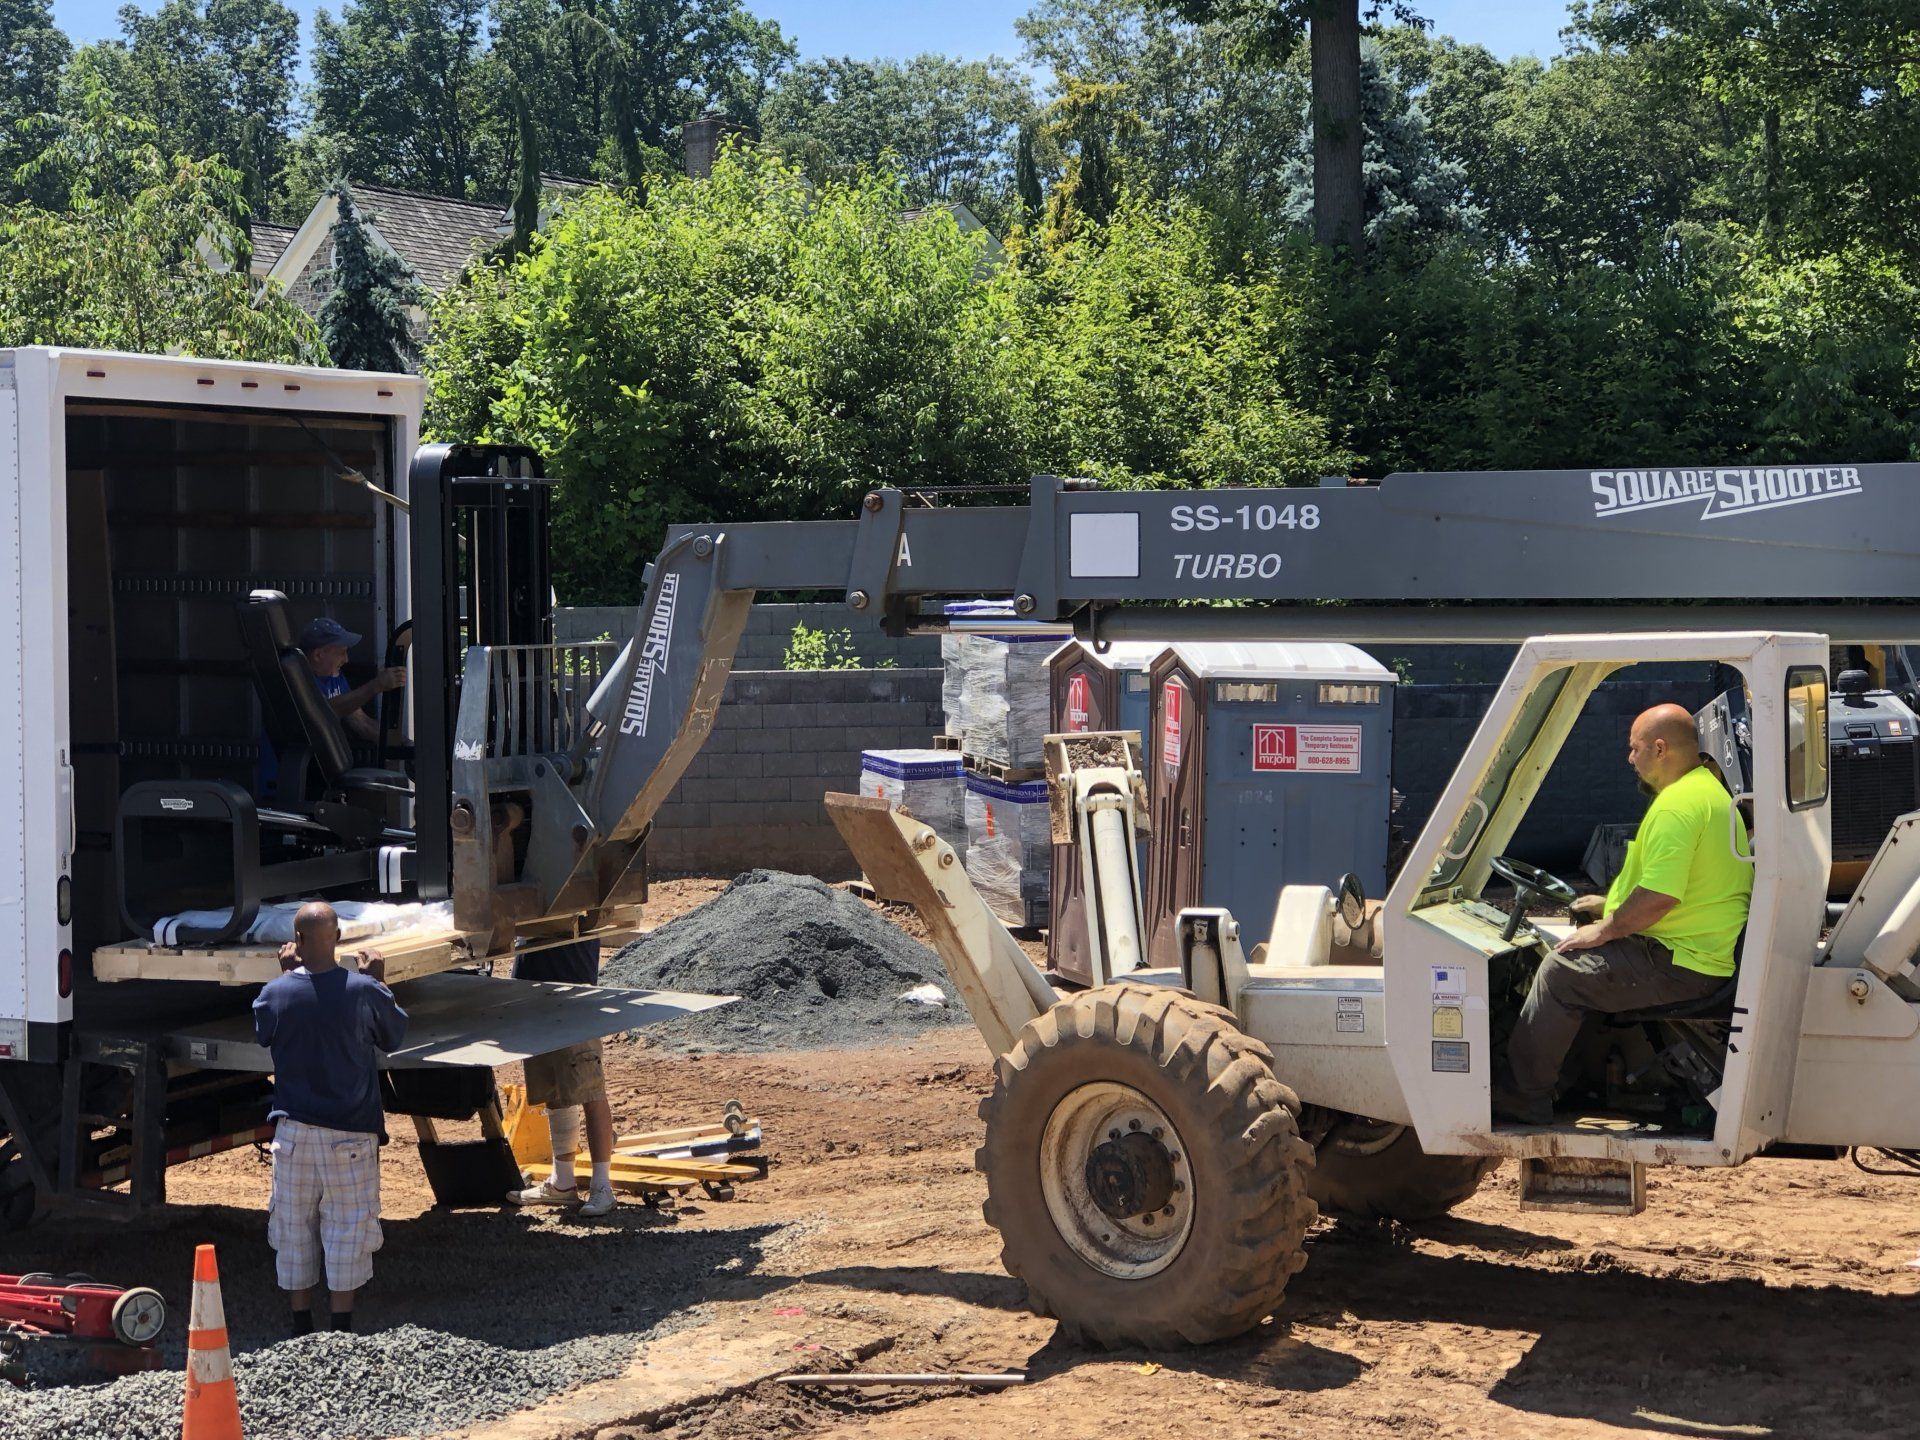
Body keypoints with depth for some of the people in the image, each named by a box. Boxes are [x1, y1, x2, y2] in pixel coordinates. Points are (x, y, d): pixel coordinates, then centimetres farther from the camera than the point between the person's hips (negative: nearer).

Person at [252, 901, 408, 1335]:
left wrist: (288, 974, 18)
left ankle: (301, 1328, 18)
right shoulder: (365, 991, -12)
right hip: (350, 1133, -2)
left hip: (294, 1130, 2)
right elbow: (394, 1036, 5)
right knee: (348, 1227, 5)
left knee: (293, 1227, 12)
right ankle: (341, 1329, 6)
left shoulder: (275, 994, -7)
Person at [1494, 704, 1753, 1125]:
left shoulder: (1677, 804, -20)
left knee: (1560, 972, -7)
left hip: (1682, 965, -11)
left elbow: (1659, 897, -27)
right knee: (1576, 962, 21)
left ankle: (1522, 1097, -1)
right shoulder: (1711, 790, 16)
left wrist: (1606, 929, -12)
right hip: (1712, 950, 11)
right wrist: (1610, 906, 23)